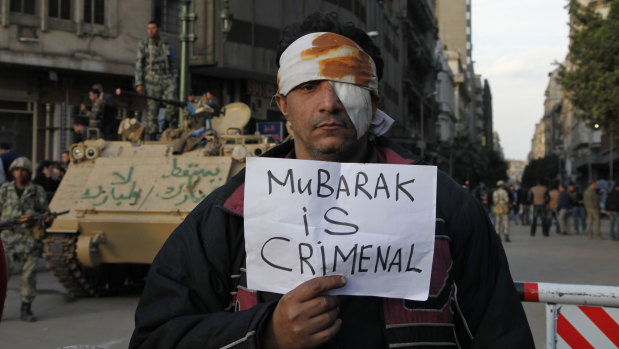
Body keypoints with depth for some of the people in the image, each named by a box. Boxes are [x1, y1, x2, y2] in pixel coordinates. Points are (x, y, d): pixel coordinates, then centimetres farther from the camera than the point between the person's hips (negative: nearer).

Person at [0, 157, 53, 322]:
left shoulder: (37, 191, 6)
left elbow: (44, 211, 6)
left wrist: (48, 218, -15)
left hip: (29, 238, 0)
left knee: (29, 275, 0)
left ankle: (26, 310, 10)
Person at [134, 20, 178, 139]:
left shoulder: (167, 44, 13)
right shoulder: (143, 44, 5)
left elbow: (173, 63, 17)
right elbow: (139, 65, 2)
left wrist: (175, 79, 9)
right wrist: (139, 83, -6)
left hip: (167, 78, 2)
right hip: (152, 79, -2)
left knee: (172, 104, -15)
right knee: (153, 108, -3)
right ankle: (152, 135, 3)